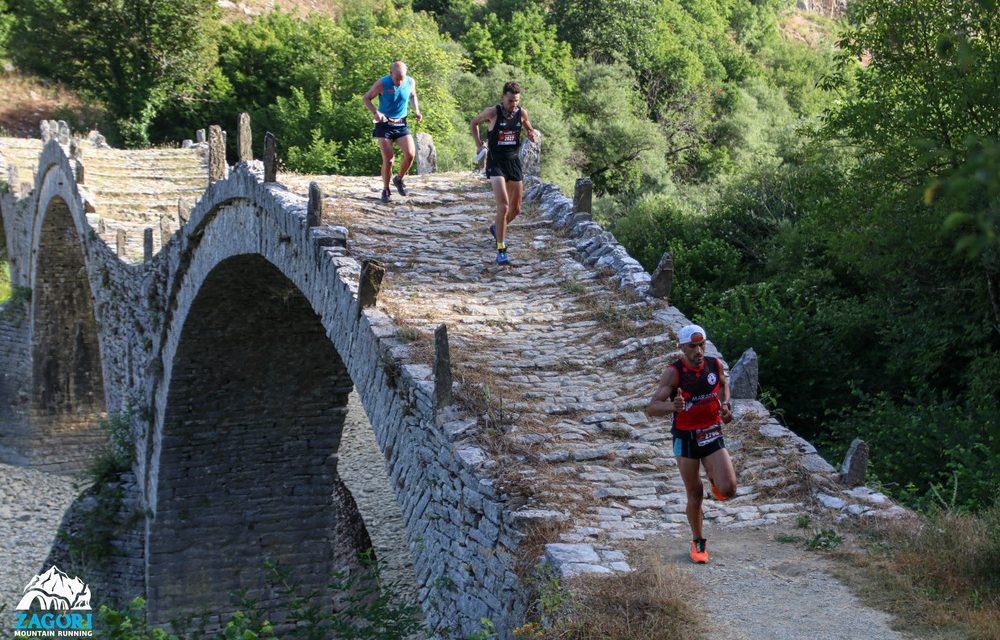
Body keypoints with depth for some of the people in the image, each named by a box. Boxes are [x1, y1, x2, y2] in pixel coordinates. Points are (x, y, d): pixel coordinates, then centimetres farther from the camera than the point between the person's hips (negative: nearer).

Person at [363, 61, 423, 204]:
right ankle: (385, 190, 12)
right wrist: (375, 112, -21)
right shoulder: (382, 84, -14)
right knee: (388, 160, -9)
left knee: (410, 154, -15)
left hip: (401, 125, 3)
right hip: (384, 124, -3)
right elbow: (367, 98, -3)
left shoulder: (410, 82, -4)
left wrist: (416, 110, 1)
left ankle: (399, 179, 13)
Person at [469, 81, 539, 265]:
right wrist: (479, 144, -1)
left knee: (516, 209, 13)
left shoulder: (522, 113, -3)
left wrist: (533, 135, -10)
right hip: (495, 162, -5)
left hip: (513, 161, 5)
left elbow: (530, 130, 13)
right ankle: (501, 250, -15)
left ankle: (497, 228, 44)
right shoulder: (492, 112, -12)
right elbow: (474, 123, 7)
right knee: (503, 205, -20)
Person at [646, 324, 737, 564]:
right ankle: (698, 543, 28)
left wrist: (725, 405, 1)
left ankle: (715, 479, 23)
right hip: (686, 439, -2)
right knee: (695, 494, 6)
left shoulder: (715, 364, -5)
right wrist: (672, 406, -45)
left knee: (727, 490, -14)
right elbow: (651, 409, -24)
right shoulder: (674, 372, -17)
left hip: (712, 435, 2)